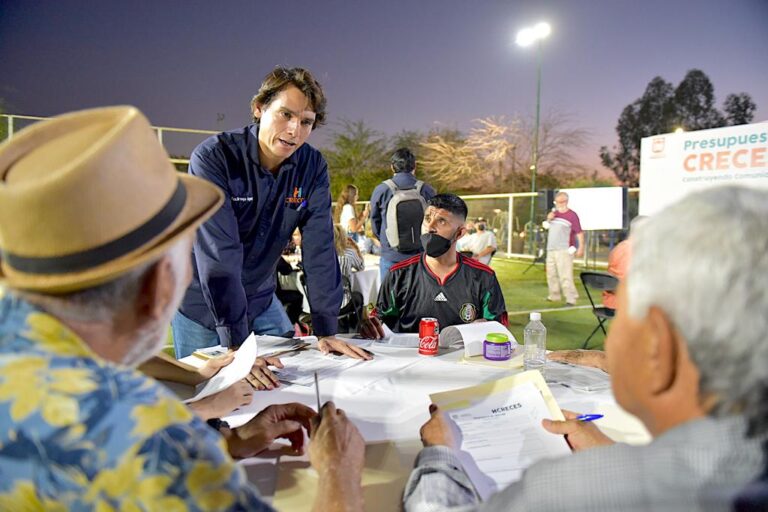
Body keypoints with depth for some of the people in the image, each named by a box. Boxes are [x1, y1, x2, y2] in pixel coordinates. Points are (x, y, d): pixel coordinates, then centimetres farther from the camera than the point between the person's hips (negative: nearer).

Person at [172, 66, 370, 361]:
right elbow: (219, 256, -31)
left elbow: (319, 249, -13)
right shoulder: (212, 158, -24)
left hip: (260, 300, 4)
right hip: (201, 304, -3)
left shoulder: (312, 166, -10)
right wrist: (236, 345, -33)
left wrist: (326, 331, -16)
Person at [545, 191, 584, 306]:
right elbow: (548, 223, 30)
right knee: (551, 274, 16)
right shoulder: (555, 213, 12)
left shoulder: (572, 215, -9)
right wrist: (549, 218, 7)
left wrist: (581, 247, -21)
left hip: (564, 250, -8)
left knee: (565, 275, -13)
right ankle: (554, 296, 30)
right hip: (551, 249, 8)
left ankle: (570, 299, -11)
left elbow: (579, 232, -13)